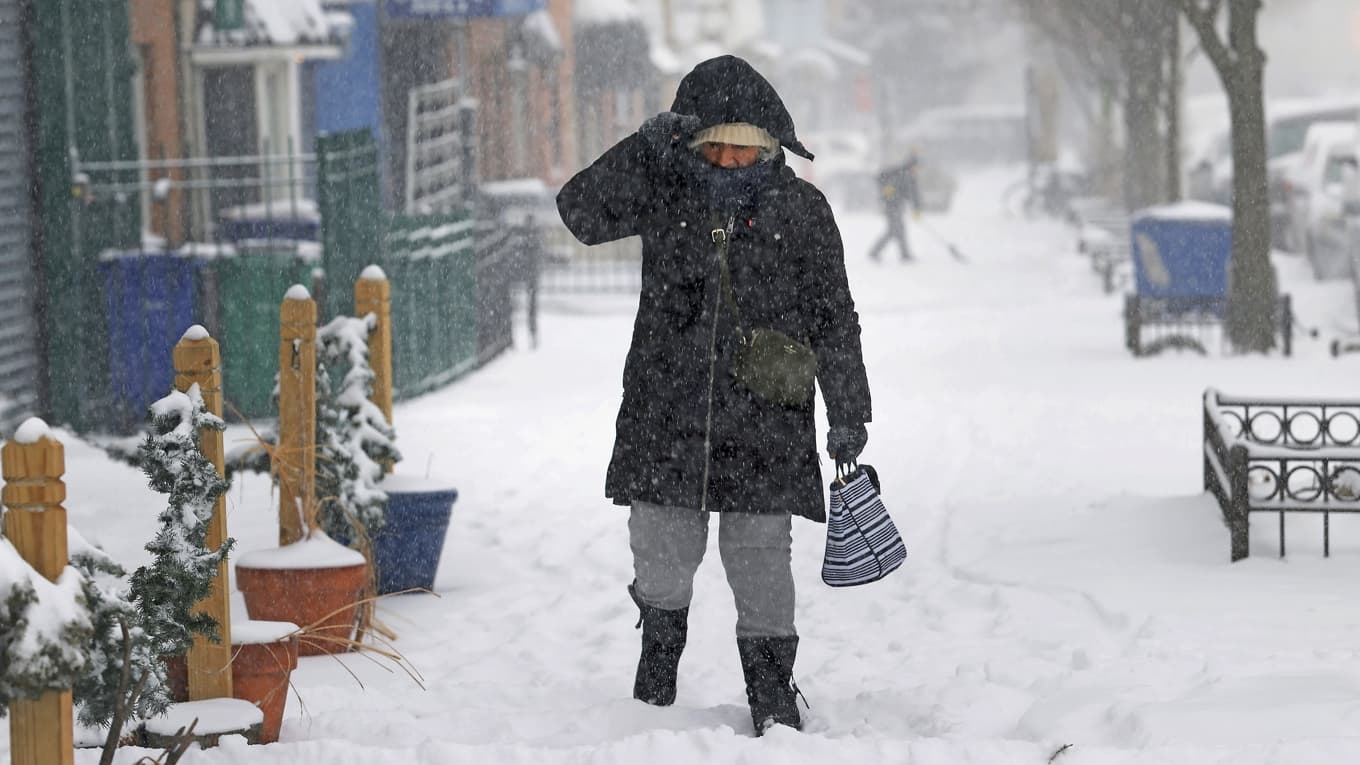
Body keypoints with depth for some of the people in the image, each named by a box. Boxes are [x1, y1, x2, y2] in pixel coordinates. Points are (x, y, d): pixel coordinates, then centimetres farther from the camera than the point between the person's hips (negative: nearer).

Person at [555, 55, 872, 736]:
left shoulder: (800, 210, 0)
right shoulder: (665, 192, 2)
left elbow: (832, 318, 5)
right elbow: (581, 213, -13)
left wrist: (848, 412, 2)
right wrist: (645, 149, -23)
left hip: (764, 427, -1)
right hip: (665, 418, 1)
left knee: (761, 563, 0)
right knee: (663, 561, 9)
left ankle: (773, 697, 15)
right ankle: (656, 680, 34)